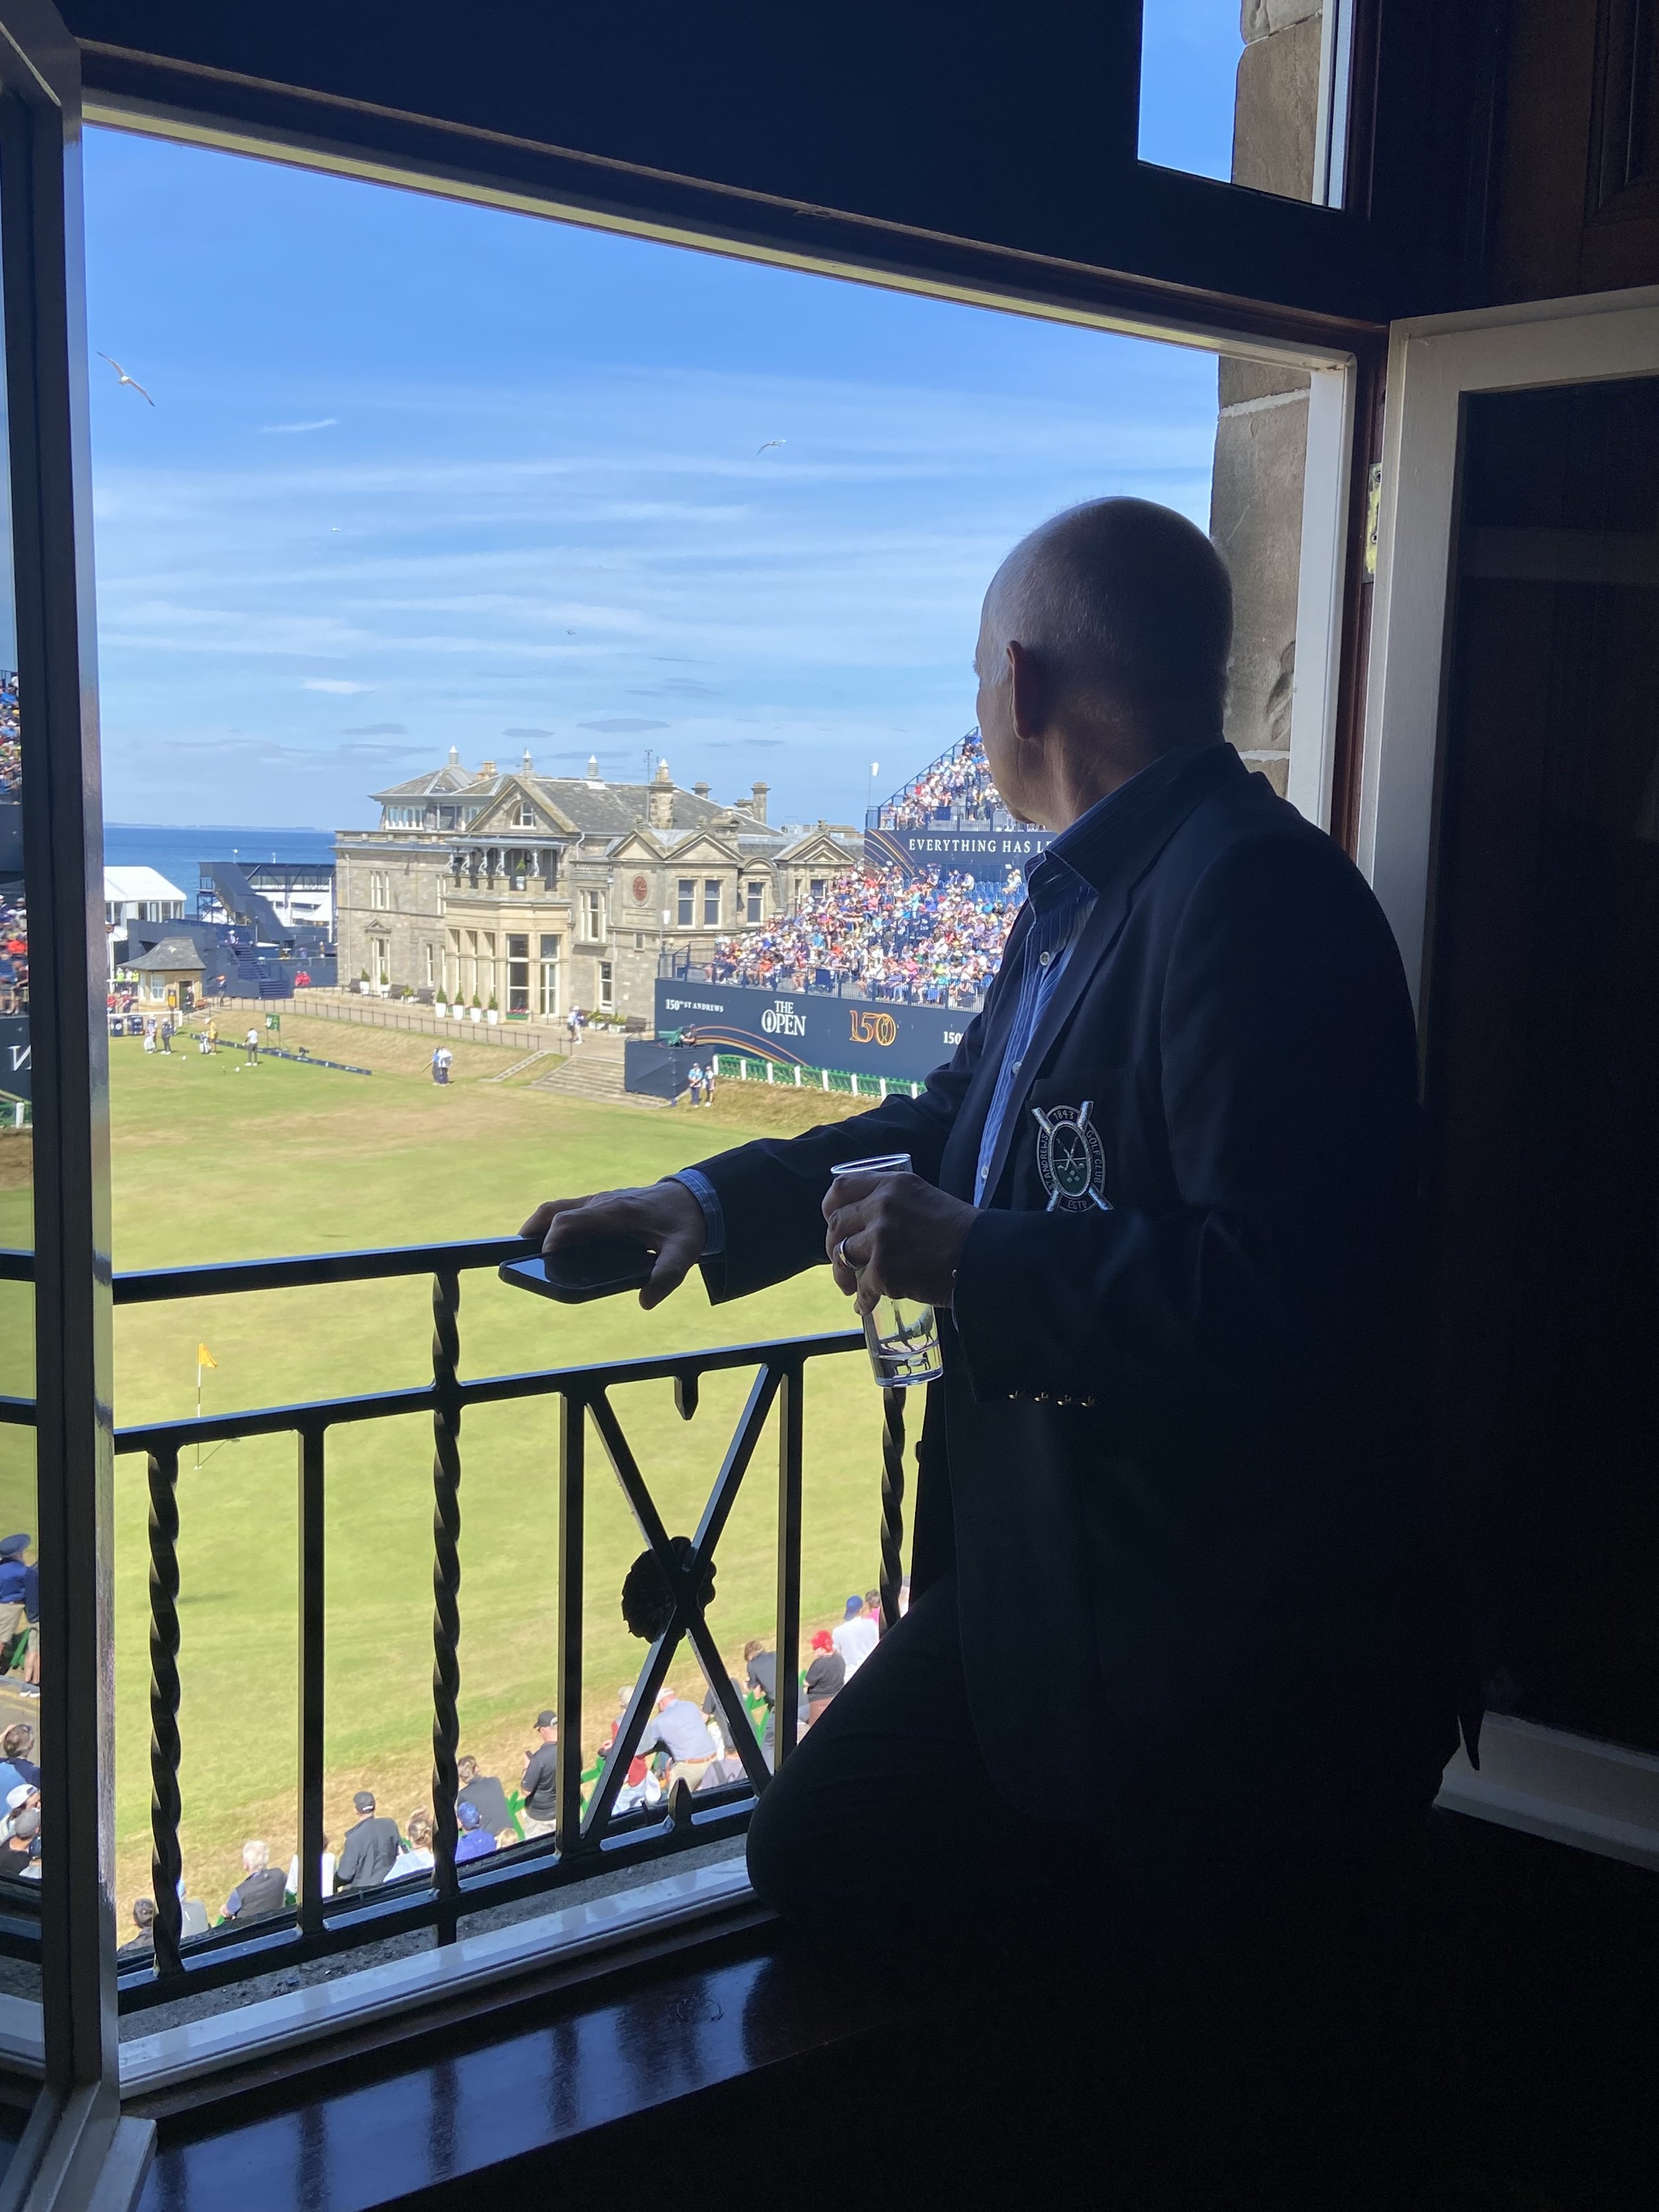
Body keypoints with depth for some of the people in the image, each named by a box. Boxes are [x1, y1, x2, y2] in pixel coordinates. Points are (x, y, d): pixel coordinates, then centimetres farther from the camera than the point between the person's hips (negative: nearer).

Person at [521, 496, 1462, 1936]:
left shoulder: (1255, 888, -23)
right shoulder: (1081, 894, 9)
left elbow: (1272, 1288, -31)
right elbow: (957, 1120, 23)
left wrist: (972, 1261, -22)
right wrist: (711, 1201, 16)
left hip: (1211, 1631, -10)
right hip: (1030, 1571, 10)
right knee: (818, 1860, 15)